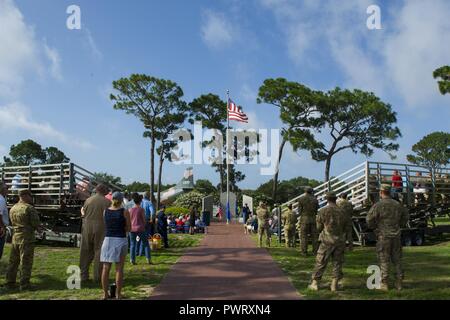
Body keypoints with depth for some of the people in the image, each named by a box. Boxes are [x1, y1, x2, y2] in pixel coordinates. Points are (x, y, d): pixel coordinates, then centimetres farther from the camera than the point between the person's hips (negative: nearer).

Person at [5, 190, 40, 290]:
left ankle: (10, 282, 23)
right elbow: (36, 223, -15)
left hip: (15, 237, 7)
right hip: (27, 238, -7)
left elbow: (13, 223, 14)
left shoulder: (13, 208, 10)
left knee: (13, 261, 16)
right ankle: (24, 284, 2)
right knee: (25, 262, -1)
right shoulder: (29, 208, -14)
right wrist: (33, 227, 6)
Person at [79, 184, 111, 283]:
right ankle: (97, 276, 8)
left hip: (87, 227, 3)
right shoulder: (107, 202, -5)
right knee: (99, 251, 6)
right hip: (100, 227, -3)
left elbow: (83, 214, 8)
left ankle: (83, 275, 16)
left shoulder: (88, 200, 3)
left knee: (85, 252, 12)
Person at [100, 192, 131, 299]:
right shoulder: (125, 212, -7)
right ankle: (118, 294, 7)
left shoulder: (105, 211, 2)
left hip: (108, 240, 3)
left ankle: (105, 294, 13)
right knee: (119, 269, 4)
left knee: (106, 268, 9)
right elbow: (129, 229, 0)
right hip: (121, 241, -3)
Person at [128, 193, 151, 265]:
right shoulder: (141, 209, -7)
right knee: (145, 244, 8)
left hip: (132, 229, 3)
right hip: (140, 229, -3)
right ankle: (148, 259, 5)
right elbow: (144, 220, -3)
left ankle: (132, 260, 5)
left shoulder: (130, 210, 3)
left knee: (132, 244, 9)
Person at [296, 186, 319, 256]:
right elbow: (317, 210, 8)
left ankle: (304, 252, 0)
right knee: (314, 236, 8)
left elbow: (299, 210, -3)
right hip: (313, 218, 3)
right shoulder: (315, 199, 5)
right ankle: (315, 251, 8)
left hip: (304, 219, -2)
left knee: (304, 236, 2)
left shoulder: (301, 199, -3)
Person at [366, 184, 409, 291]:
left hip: (383, 236, -5)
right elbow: (406, 216, 18)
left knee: (384, 260, 2)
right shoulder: (397, 204, 5)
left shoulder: (378, 205, -13)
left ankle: (384, 284, 5)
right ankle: (398, 283, 17)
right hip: (396, 236, 5)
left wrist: (374, 227, 3)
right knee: (397, 259, 12)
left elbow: (369, 219, -15)